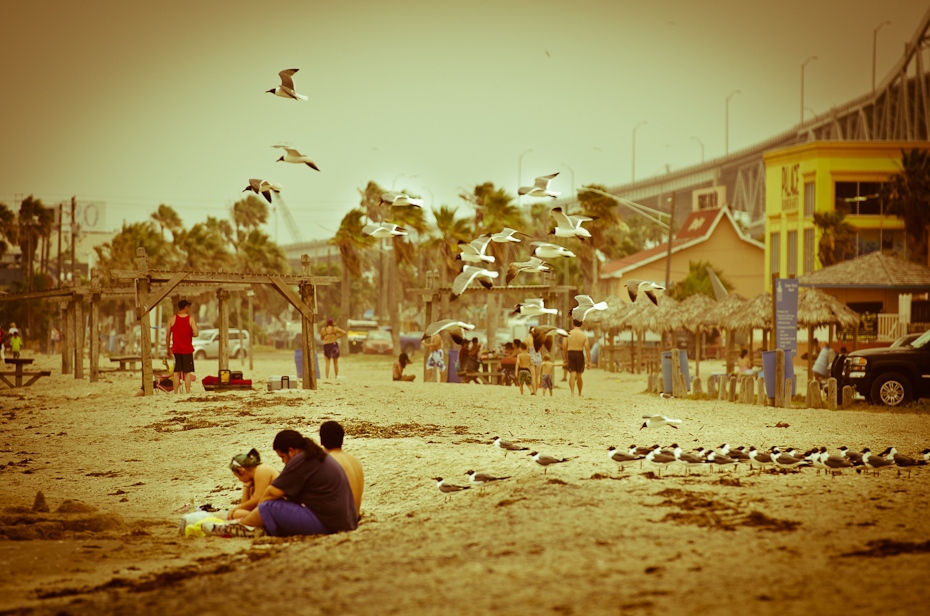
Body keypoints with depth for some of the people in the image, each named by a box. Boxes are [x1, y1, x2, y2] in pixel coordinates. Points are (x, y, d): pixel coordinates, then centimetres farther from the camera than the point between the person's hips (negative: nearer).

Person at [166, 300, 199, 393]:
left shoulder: (172, 319, 0)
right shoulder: (190, 319, -5)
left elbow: (168, 336, 1)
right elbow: (196, 333, -15)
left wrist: (168, 348, 10)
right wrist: (190, 335, 8)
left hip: (176, 350, 2)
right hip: (187, 350, -2)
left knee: (176, 373, 5)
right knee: (187, 373, 2)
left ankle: (175, 393, 2)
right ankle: (187, 393, -4)